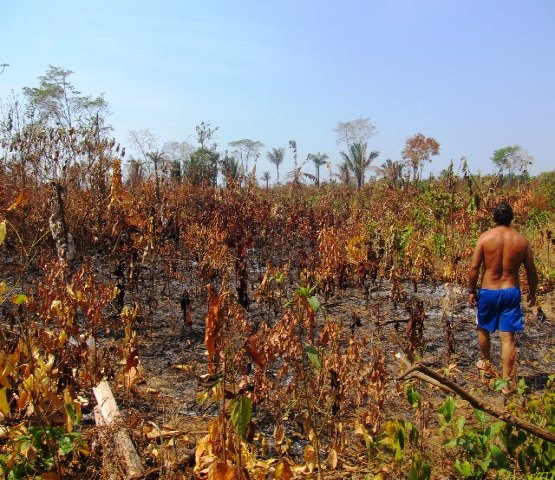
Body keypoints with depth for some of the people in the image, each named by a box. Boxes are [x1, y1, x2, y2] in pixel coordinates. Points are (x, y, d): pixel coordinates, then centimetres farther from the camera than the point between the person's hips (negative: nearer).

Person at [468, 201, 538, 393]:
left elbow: (474, 268, -10)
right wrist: (532, 292, 18)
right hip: (512, 291, 1)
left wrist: (471, 291, 2)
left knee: (483, 329, 23)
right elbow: (531, 271, 3)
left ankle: (485, 363, 43)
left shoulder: (485, 237, -10)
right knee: (507, 337, 4)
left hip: (488, 292, -1)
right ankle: (508, 382, 5)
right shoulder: (522, 240, -4)